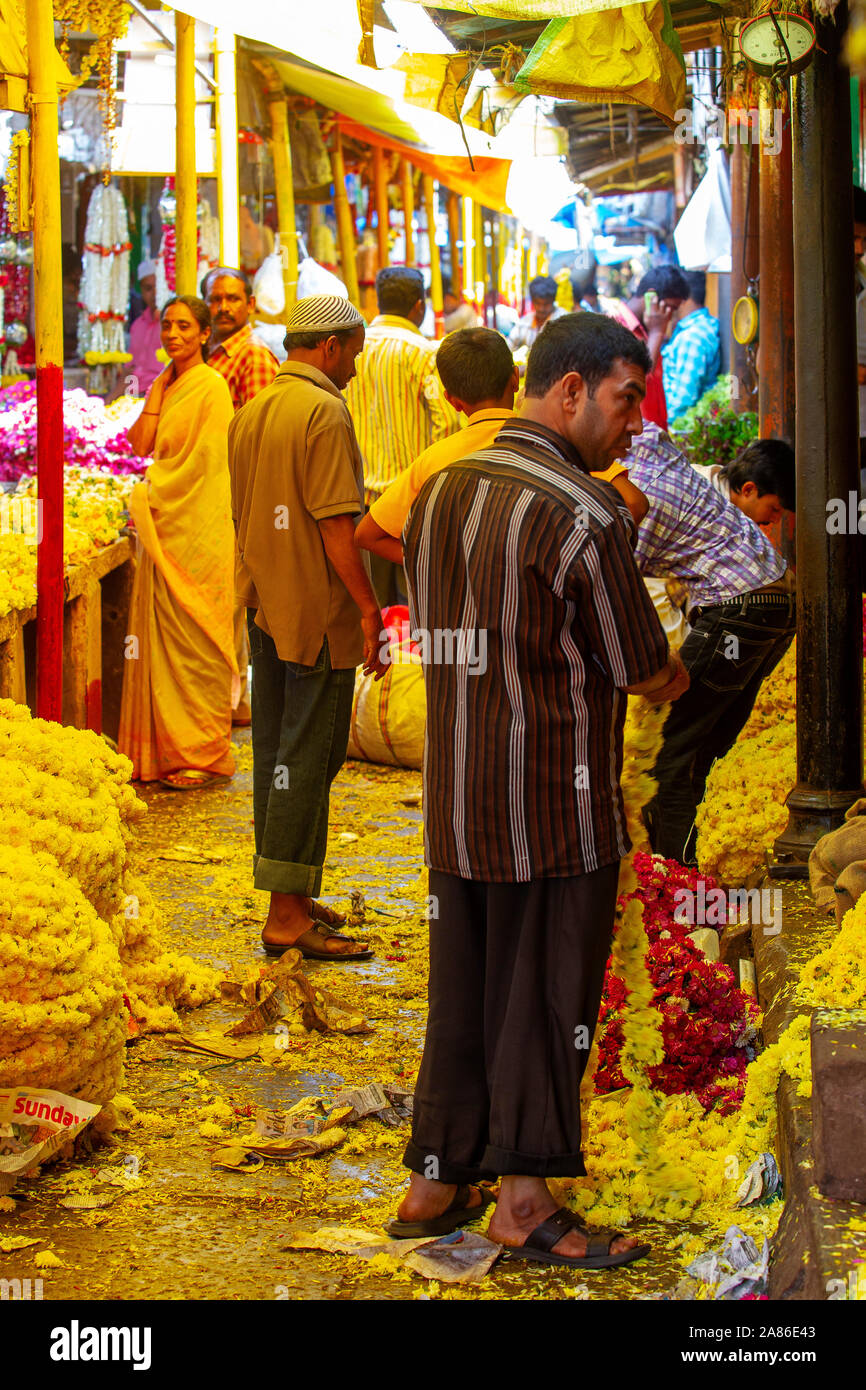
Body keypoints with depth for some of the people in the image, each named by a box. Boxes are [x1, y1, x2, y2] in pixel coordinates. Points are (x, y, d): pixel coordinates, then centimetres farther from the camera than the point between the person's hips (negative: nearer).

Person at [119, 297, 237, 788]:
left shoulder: (210, 387, -11)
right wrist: (157, 390, 1)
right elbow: (141, 444, 6)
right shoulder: (169, 385, 15)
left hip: (197, 528, -8)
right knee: (163, 634, 8)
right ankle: (167, 747, 14)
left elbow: (207, 465, -15)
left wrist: (152, 497, -9)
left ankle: (204, 753, 4)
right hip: (165, 526, 8)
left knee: (194, 638, -4)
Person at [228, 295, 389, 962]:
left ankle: (290, 898, 22)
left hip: (266, 607, 9)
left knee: (275, 751, 13)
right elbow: (336, 525, -20)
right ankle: (288, 915, -4)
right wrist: (368, 606, -15)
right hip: (318, 609, -9)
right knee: (308, 757, -6)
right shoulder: (325, 412, -15)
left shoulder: (249, 412, 12)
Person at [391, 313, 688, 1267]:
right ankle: (524, 1200, 14)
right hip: (555, 807, -7)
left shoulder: (439, 492, 6)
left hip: (452, 803, 7)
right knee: (545, 997, 6)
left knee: (462, 992, 15)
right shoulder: (585, 515, -17)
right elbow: (650, 678, -10)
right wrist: (675, 674, 12)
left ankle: (435, 1183, 23)